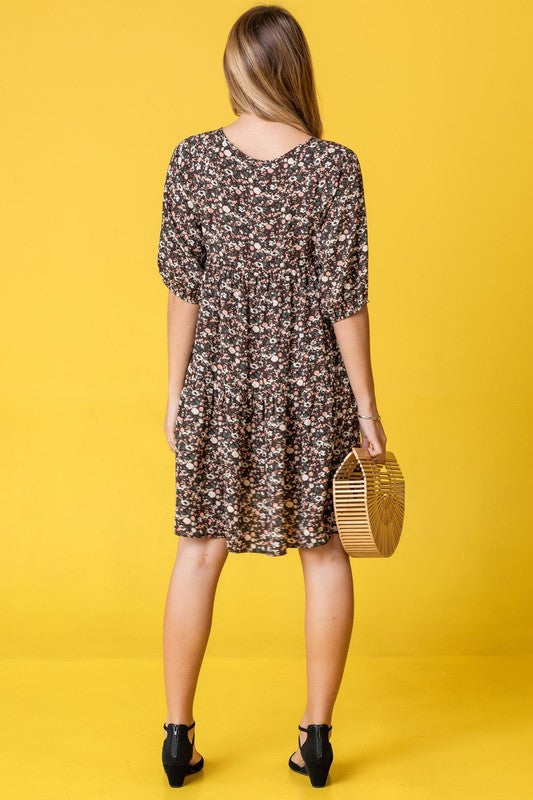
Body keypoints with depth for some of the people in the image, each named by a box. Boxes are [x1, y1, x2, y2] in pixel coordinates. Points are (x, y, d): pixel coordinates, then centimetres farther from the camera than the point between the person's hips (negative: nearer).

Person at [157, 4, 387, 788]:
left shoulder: (193, 158, -4)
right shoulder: (335, 167, -10)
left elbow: (183, 285, -3)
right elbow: (343, 297, -11)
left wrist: (177, 391, 6)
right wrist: (366, 406, -3)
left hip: (220, 378, 2)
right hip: (312, 382, -1)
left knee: (201, 549, 13)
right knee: (324, 550, 11)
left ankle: (178, 733, 20)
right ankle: (316, 736, 20)